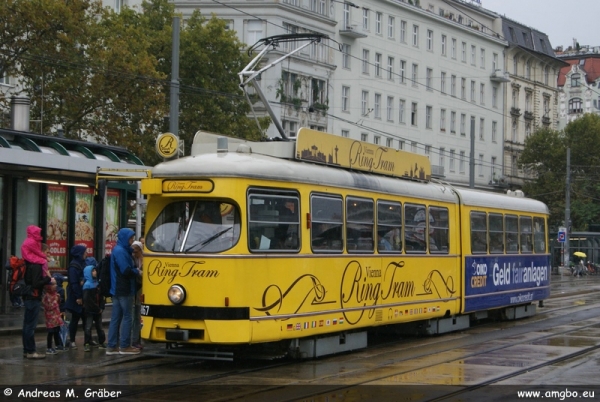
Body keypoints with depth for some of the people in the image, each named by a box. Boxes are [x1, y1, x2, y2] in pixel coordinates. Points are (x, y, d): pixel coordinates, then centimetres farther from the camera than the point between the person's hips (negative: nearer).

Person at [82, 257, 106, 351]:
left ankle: (101, 342, 22)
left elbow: (101, 297, 10)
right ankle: (87, 344, 2)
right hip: (89, 310, -7)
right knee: (88, 327, -2)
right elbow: (88, 300, -19)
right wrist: (97, 308, -16)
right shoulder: (87, 285, -13)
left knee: (99, 326, 13)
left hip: (98, 310, 7)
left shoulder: (97, 284, 9)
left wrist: (101, 307, -4)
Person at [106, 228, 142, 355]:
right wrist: (137, 272, -6)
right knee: (127, 317, -2)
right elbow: (126, 270, -21)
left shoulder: (120, 250, 17)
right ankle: (124, 346, 2)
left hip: (117, 290, 10)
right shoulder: (120, 251, -15)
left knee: (115, 318, 8)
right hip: (124, 290, -10)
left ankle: (111, 347, 9)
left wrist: (134, 269, 3)